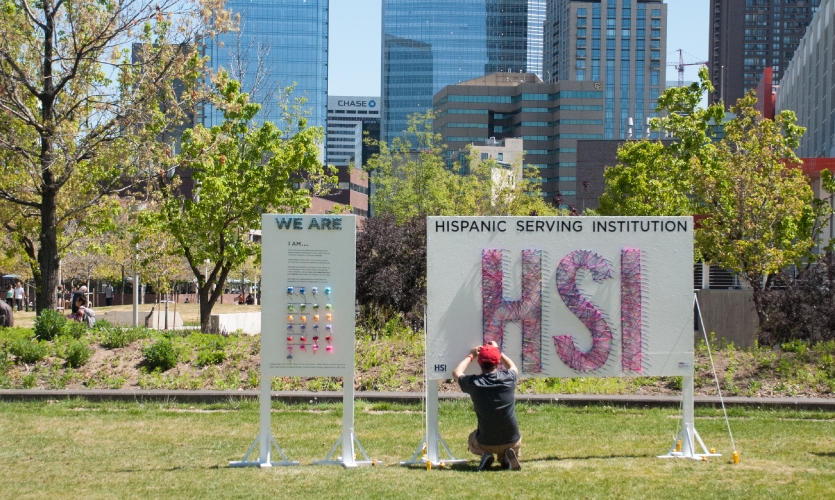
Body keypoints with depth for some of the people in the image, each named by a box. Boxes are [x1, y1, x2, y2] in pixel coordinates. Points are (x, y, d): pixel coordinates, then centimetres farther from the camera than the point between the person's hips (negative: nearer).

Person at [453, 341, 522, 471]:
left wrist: (471, 356, 23)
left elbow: (456, 373, 12)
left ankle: (486, 455, 3)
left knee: (472, 440, 35)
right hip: (511, 442, 0)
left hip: (485, 444, 0)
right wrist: (498, 351, 26)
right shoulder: (508, 378, -11)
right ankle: (506, 457, 3)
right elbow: (513, 367, 18)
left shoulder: (473, 383, -13)